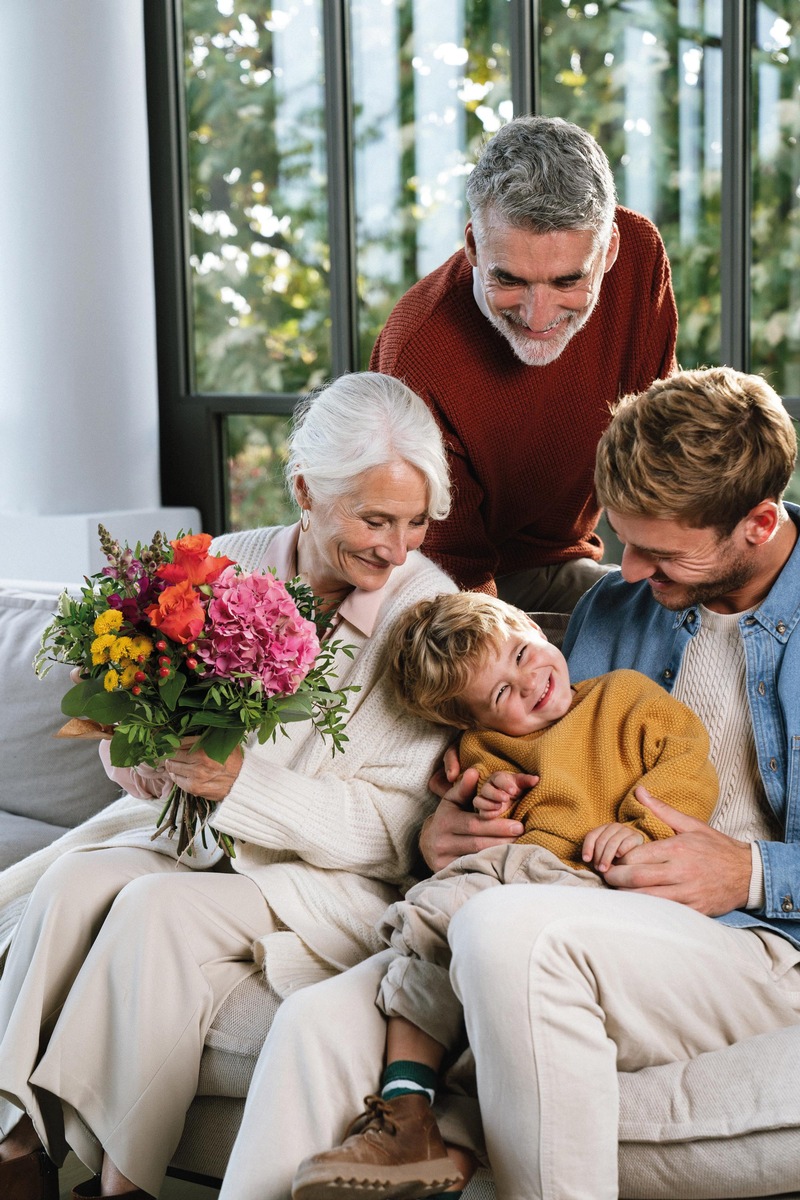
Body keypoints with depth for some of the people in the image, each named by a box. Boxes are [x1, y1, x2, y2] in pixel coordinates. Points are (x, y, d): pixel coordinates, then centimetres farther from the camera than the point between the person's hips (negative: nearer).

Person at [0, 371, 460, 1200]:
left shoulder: (428, 610, -11)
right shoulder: (229, 567, 0)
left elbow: (391, 828, -13)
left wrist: (242, 782, -25)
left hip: (336, 879, -4)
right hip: (202, 844, 5)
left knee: (160, 907, -27)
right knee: (72, 881, -22)